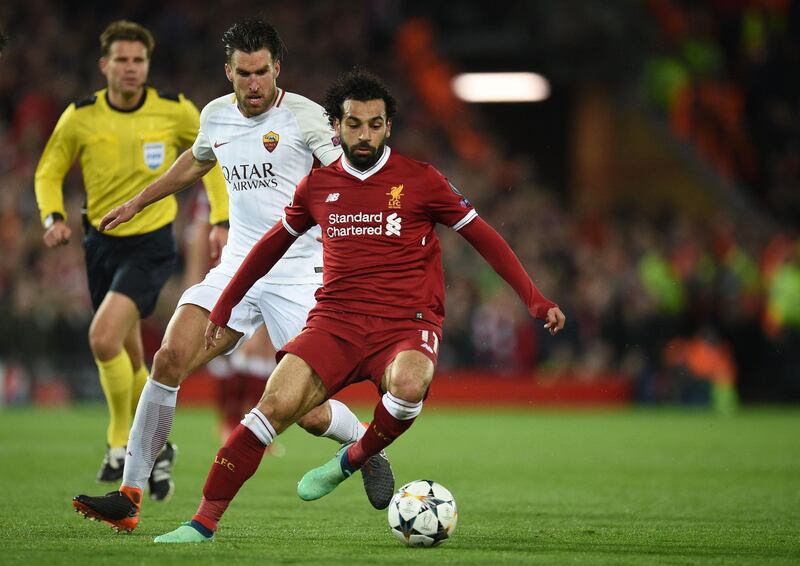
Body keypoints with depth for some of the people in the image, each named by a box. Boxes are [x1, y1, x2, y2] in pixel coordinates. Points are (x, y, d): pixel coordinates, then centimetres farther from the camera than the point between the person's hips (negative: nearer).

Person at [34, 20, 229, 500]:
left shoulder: (174, 110, -8)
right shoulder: (80, 117, -5)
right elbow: (49, 172, 9)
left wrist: (221, 220, 1)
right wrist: (54, 216, -10)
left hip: (152, 245, -3)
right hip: (102, 243, 3)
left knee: (103, 338, -22)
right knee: (129, 355, 12)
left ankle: (121, 440, -4)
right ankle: (156, 446, 33)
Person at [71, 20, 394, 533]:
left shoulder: (303, 116, -9)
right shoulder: (216, 116, 8)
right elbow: (197, 161, 30)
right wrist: (138, 202, 39)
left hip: (298, 274, -4)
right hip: (237, 267, 4)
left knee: (311, 415, -8)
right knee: (170, 359, -16)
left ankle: (366, 444, 29)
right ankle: (130, 497, -11)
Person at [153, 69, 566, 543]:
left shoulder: (420, 180, 2)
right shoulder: (319, 186, 11)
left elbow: (483, 237, 8)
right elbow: (273, 244, 26)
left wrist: (535, 300, 2)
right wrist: (224, 307, 29)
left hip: (406, 324, -2)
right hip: (336, 322, 2)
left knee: (408, 384, -37)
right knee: (276, 403, -21)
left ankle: (354, 459, -6)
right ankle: (205, 522, -17)